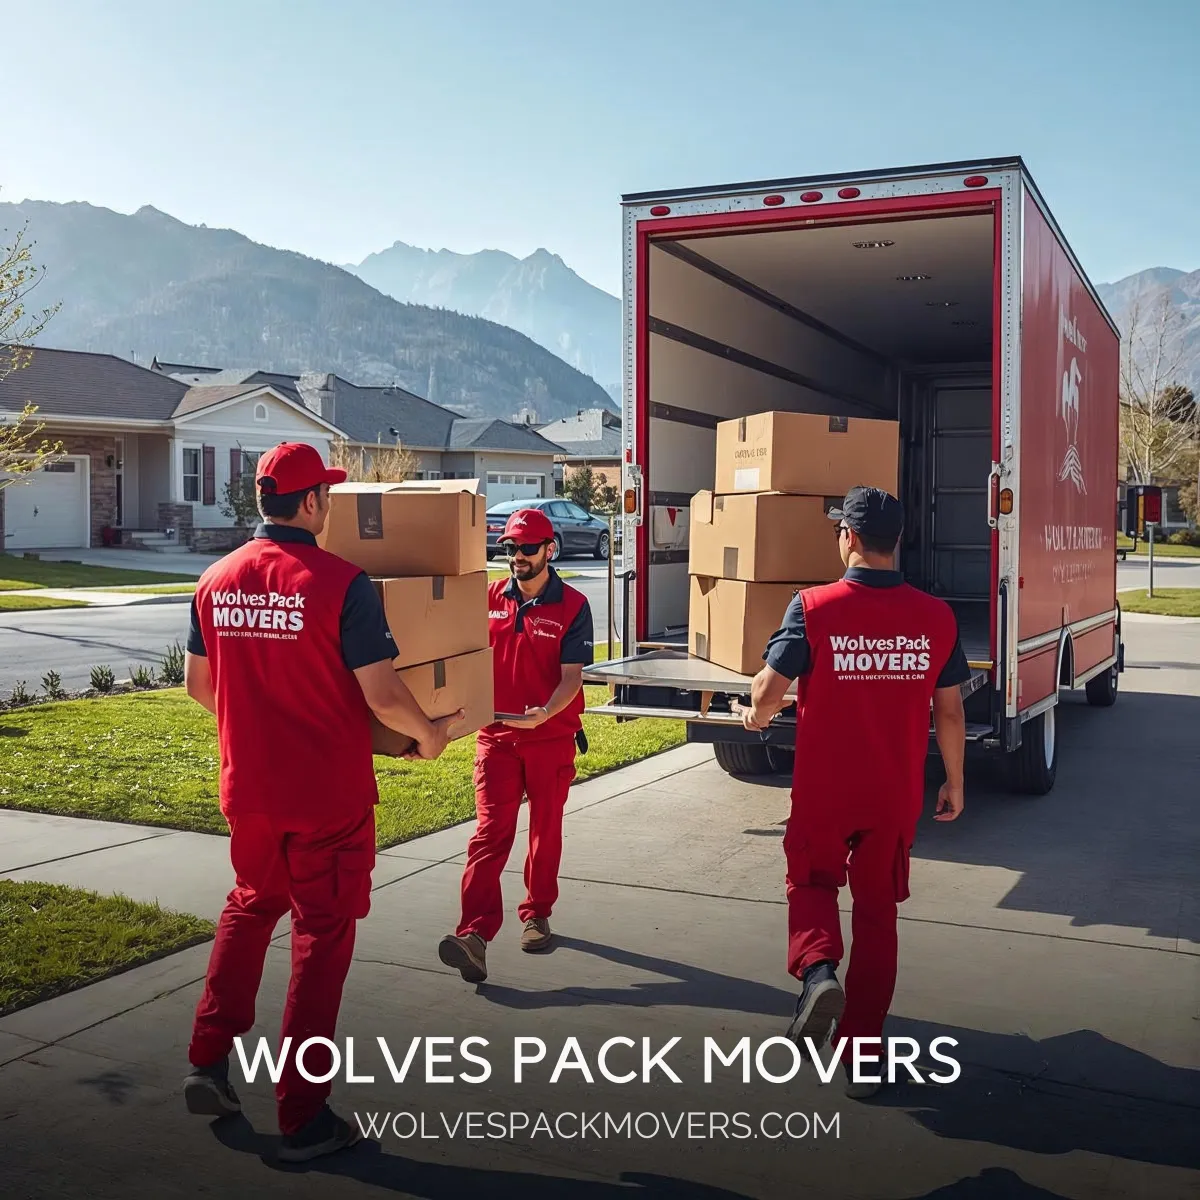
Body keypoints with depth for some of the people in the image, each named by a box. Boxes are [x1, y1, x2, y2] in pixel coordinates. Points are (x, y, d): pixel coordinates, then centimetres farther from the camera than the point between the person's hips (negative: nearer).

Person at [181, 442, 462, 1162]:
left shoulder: (217, 580, 1)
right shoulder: (342, 584, -17)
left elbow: (197, 684, 11)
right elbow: (382, 696, -18)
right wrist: (429, 735, 1)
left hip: (248, 790, 5)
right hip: (328, 796, -5)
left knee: (250, 907, 28)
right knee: (322, 940, 6)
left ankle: (210, 1063, 26)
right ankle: (304, 1119, 14)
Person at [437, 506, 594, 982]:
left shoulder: (572, 606, -6)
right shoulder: (490, 599, 3)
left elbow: (571, 678, -13)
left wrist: (543, 713, -31)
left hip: (552, 738, -1)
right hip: (497, 736, 1)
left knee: (546, 831, 13)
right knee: (490, 832, -8)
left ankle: (537, 915, 31)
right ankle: (474, 935, -16)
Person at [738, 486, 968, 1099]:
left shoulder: (814, 607, -14)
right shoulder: (936, 617, -5)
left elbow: (769, 691, -13)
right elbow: (949, 712, 2)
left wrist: (756, 717, 11)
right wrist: (954, 782, 15)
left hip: (823, 792, -2)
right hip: (896, 798, 2)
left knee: (811, 883, 23)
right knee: (877, 914, 16)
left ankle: (817, 969, -6)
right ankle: (862, 1056, 21)